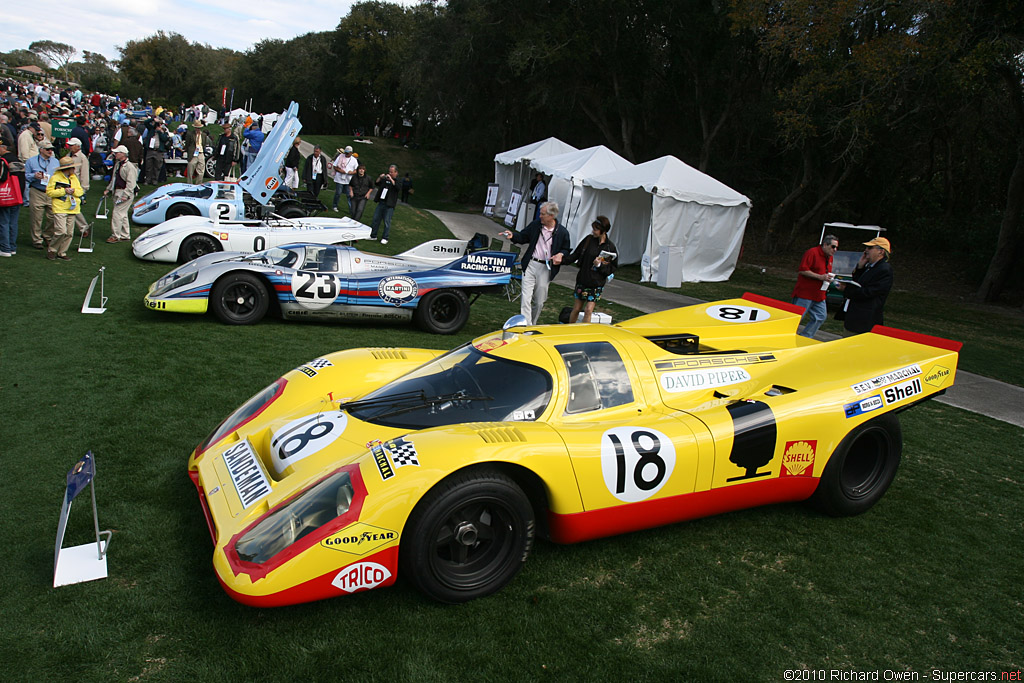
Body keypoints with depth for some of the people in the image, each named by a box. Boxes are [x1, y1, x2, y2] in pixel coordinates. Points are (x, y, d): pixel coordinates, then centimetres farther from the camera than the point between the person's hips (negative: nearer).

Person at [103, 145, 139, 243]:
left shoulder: (129, 166, -16)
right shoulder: (117, 164, 15)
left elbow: (131, 183, -21)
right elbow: (113, 179, 26)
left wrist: (125, 195, -25)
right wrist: (108, 189, 21)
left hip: (125, 193, -10)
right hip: (117, 192, 10)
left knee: (117, 213, -11)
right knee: (123, 215, 14)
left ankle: (115, 235, -4)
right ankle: (125, 235, 22)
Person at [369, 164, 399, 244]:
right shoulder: (385, 179, 12)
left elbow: (397, 187, -22)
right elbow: (377, 184, 11)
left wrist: (391, 179, -27)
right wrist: (379, 177, -6)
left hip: (389, 205, -5)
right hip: (381, 202, 5)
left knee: (387, 221, -3)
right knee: (376, 219, 8)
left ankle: (385, 238, 7)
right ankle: (373, 235, 19)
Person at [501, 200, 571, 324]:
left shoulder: (562, 232, -3)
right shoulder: (535, 225, 2)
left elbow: (566, 249, 8)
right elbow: (523, 237, 14)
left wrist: (561, 255, -13)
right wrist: (512, 235, -5)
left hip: (546, 268, -1)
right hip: (530, 264, 1)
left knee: (539, 301, 9)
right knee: (526, 298, -8)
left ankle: (532, 324, 30)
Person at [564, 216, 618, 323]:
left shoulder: (610, 248, -6)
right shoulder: (588, 240, -2)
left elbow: (612, 268, -2)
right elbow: (575, 255, 1)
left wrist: (600, 265, -17)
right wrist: (562, 260, -13)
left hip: (596, 283, -2)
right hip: (582, 280, 2)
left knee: (588, 310, -6)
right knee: (576, 309, 9)